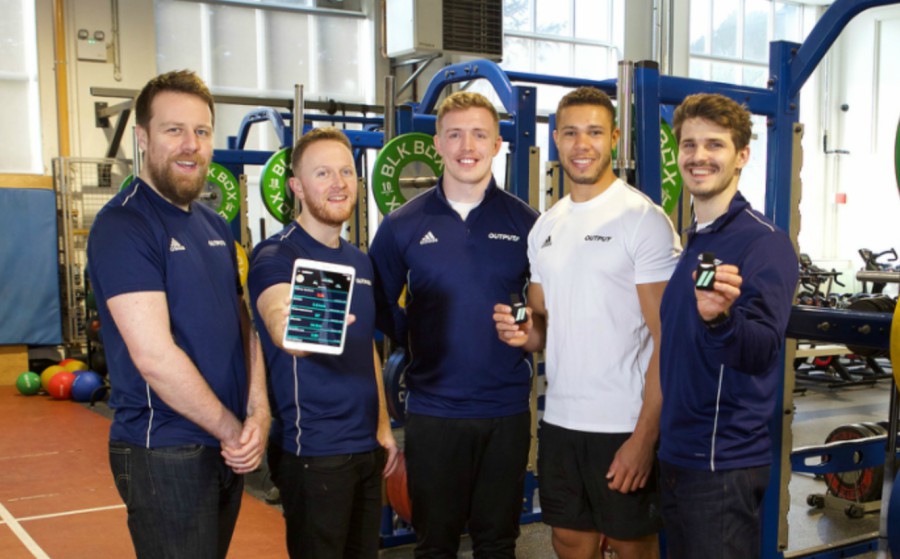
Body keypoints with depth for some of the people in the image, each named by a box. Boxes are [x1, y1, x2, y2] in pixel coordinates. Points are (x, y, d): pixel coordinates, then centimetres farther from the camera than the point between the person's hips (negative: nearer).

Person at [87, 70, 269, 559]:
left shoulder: (215, 227, 10)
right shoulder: (122, 225, -14)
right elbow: (154, 355, -21)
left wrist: (258, 414, -5)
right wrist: (233, 429, -13)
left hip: (228, 448, 7)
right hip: (163, 454, -7)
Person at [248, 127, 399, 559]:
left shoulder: (360, 261, 10)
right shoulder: (276, 255, -13)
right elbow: (280, 323, -35)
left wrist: (383, 426, 15)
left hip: (366, 446, 7)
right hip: (313, 452, -7)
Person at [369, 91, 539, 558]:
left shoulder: (525, 222, 0)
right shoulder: (403, 225, -1)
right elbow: (380, 308, 6)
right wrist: (415, 342, -4)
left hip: (506, 409, 1)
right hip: (433, 410, 0)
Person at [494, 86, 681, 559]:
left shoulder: (643, 219, -10)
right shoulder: (545, 227, 10)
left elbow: (667, 338, -13)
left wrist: (644, 436, -18)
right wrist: (526, 334, -6)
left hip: (624, 428, -6)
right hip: (559, 421, 6)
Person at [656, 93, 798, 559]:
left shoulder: (764, 242, -14)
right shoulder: (689, 241, 10)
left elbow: (762, 353, -25)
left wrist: (720, 318, -42)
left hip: (723, 463, -8)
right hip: (676, 452, 8)